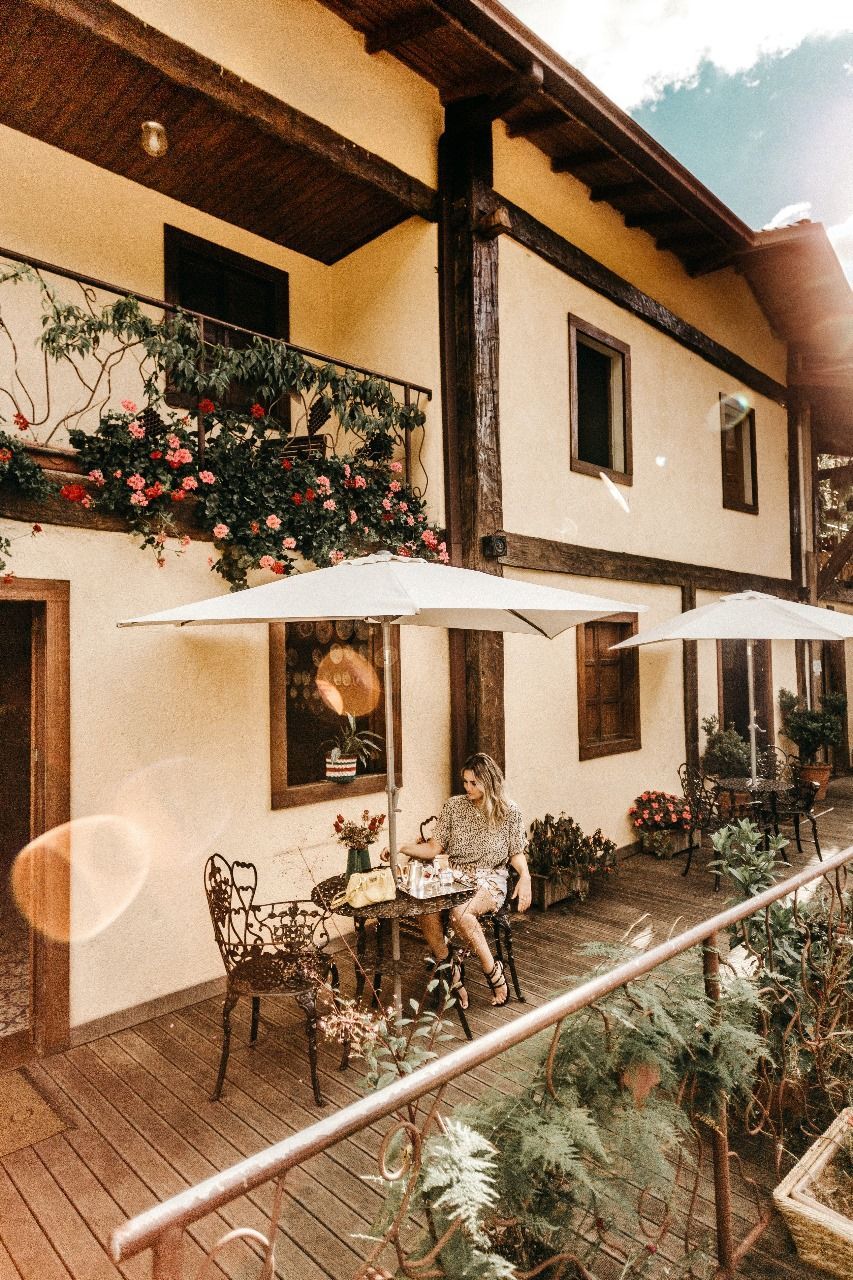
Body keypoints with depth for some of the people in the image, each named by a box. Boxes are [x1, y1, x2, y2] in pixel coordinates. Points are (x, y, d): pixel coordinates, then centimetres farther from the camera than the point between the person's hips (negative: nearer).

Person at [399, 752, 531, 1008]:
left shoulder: (509, 811, -1)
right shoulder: (454, 805, 5)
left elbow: (517, 853, 7)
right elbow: (434, 847, 3)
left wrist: (525, 876, -14)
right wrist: (402, 849, -11)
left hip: (490, 879, -3)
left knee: (461, 912, -35)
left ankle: (493, 972, -12)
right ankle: (452, 973, -9)